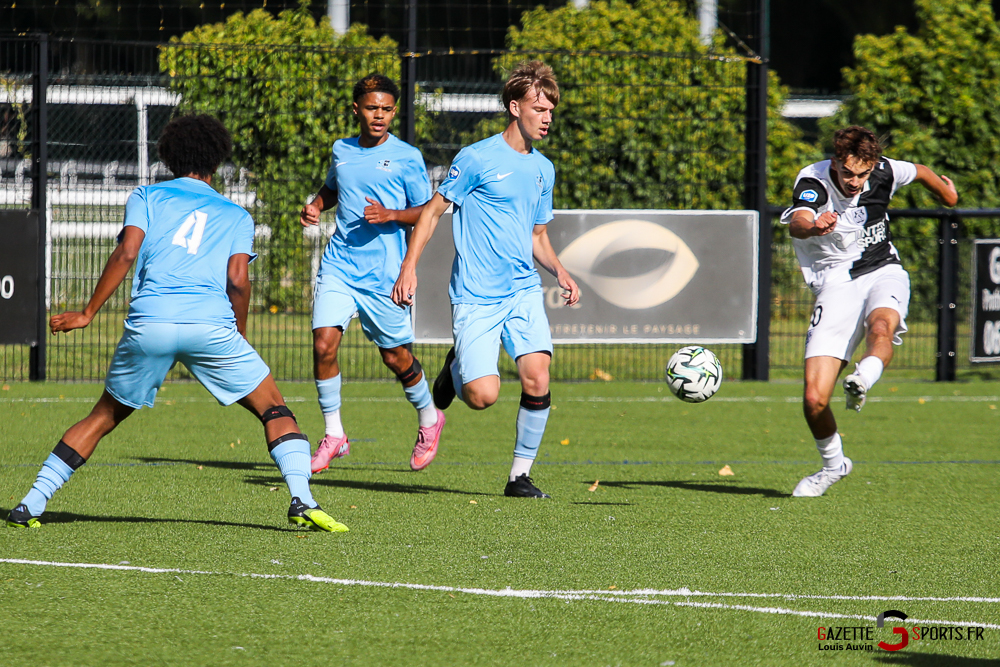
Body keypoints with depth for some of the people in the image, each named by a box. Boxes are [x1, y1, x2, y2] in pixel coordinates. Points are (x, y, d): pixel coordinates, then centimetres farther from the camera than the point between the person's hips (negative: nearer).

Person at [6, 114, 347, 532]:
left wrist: (87, 314, 6)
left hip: (148, 324, 1)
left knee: (104, 416, 18)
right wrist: (240, 336, 19)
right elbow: (238, 279, 6)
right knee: (274, 408, 10)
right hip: (212, 323, -1)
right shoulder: (236, 215, 21)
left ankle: (31, 505, 13)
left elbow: (127, 252, 3)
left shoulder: (146, 197, 20)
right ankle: (302, 501, -10)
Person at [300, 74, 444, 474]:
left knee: (395, 356, 5)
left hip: (384, 273, -3)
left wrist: (390, 215, -18)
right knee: (324, 343, -13)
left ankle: (429, 419, 34)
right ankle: (333, 435, 1)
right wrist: (315, 206, 10)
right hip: (339, 265, 3)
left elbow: (427, 211, -1)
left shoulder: (406, 157, -3)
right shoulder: (342, 151, 10)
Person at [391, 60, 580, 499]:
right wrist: (409, 269, -9)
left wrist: (559, 272, 6)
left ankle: (520, 475, -1)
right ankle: (455, 369, 23)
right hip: (475, 297, -5)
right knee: (483, 395, -15)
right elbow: (432, 211, 0)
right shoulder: (477, 158, -5)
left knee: (536, 377, -16)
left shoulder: (543, 169, 14)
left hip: (524, 291, 5)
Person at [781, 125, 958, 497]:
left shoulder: (883, 173, -8)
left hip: (882, 272, 2)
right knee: (814, 400, -8)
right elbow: (797, 222, -43)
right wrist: (812, 226, -67)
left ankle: (863, 381, -57)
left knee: (881, 326, -38)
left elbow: (919, 172, 17)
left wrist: (945, 190, 38)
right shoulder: (813, 182, -20)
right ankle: (833, 464, 15)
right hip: (835, 283, -2)